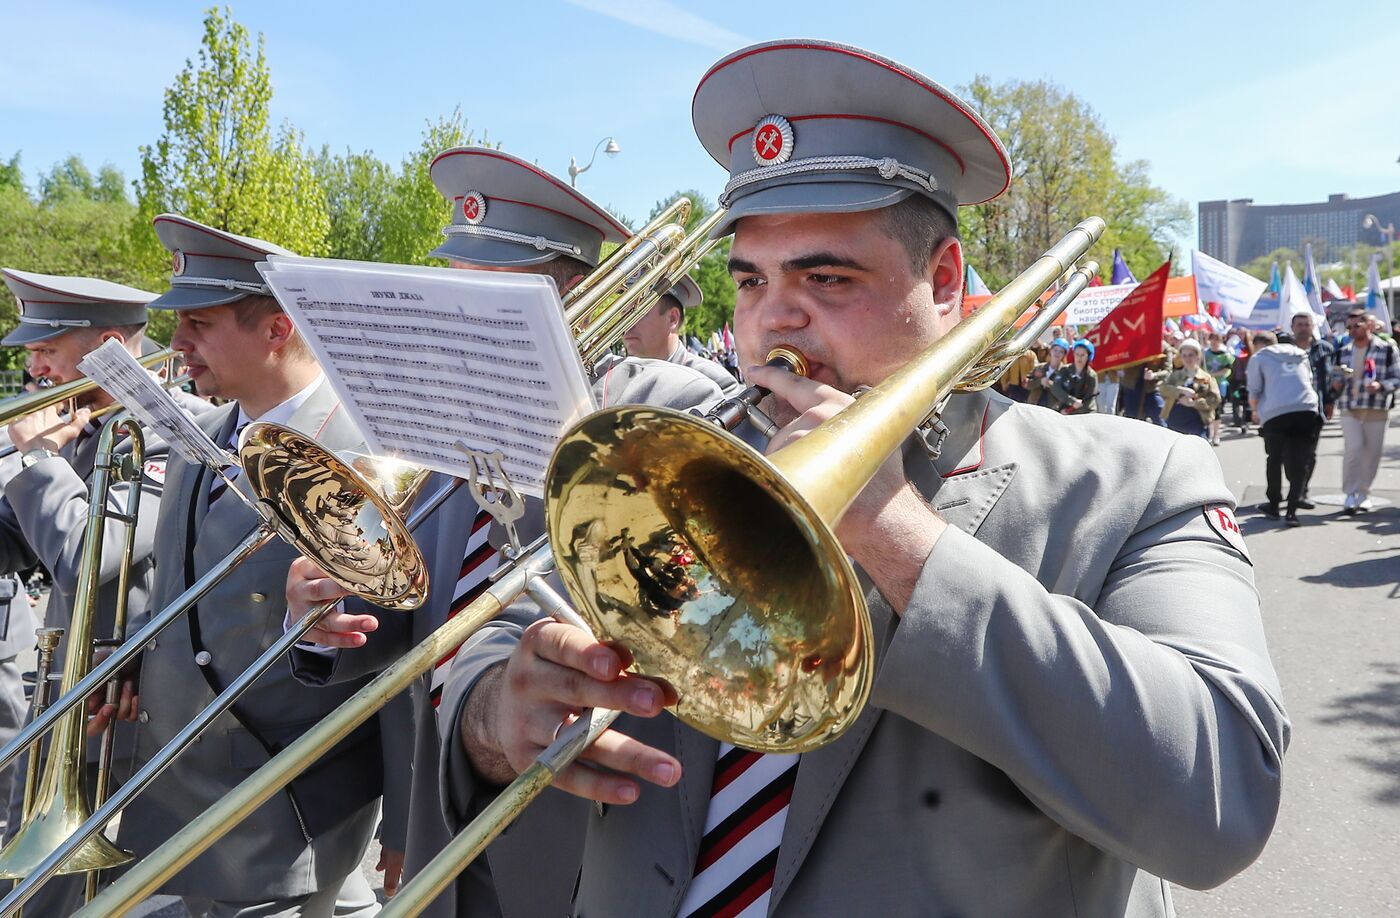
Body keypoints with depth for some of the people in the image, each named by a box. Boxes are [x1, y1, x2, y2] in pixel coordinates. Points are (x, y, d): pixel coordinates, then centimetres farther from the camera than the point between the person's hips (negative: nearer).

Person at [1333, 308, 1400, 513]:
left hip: (1377, 409, -1)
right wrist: (1337, 384, -2)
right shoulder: (1343, 352, 12)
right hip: (1350, 409, 1)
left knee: (1372, 453, 3)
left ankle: (1363, 494, 19)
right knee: (1353, 448, -14)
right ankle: (1350, 494, -6)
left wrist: (1380, 385, -19)